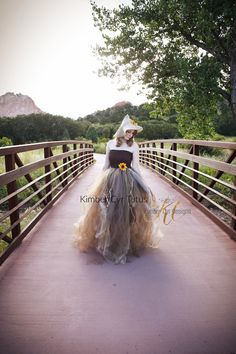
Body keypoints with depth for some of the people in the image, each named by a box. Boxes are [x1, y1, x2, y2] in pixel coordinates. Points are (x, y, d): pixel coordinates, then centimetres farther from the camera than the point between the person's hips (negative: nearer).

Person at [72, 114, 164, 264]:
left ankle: (124, 245, 21)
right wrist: (101, 181, 12)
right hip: (110, 181, 2)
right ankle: (108, 243, 26)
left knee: (125, 214, 1)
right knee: (108, 213, 6)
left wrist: (144, 185, -1)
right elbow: (106, 165, 11)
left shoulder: (134, 146, 1)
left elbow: (136, 166, 2)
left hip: (128, 182, -1)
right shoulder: (110, 143, 5)